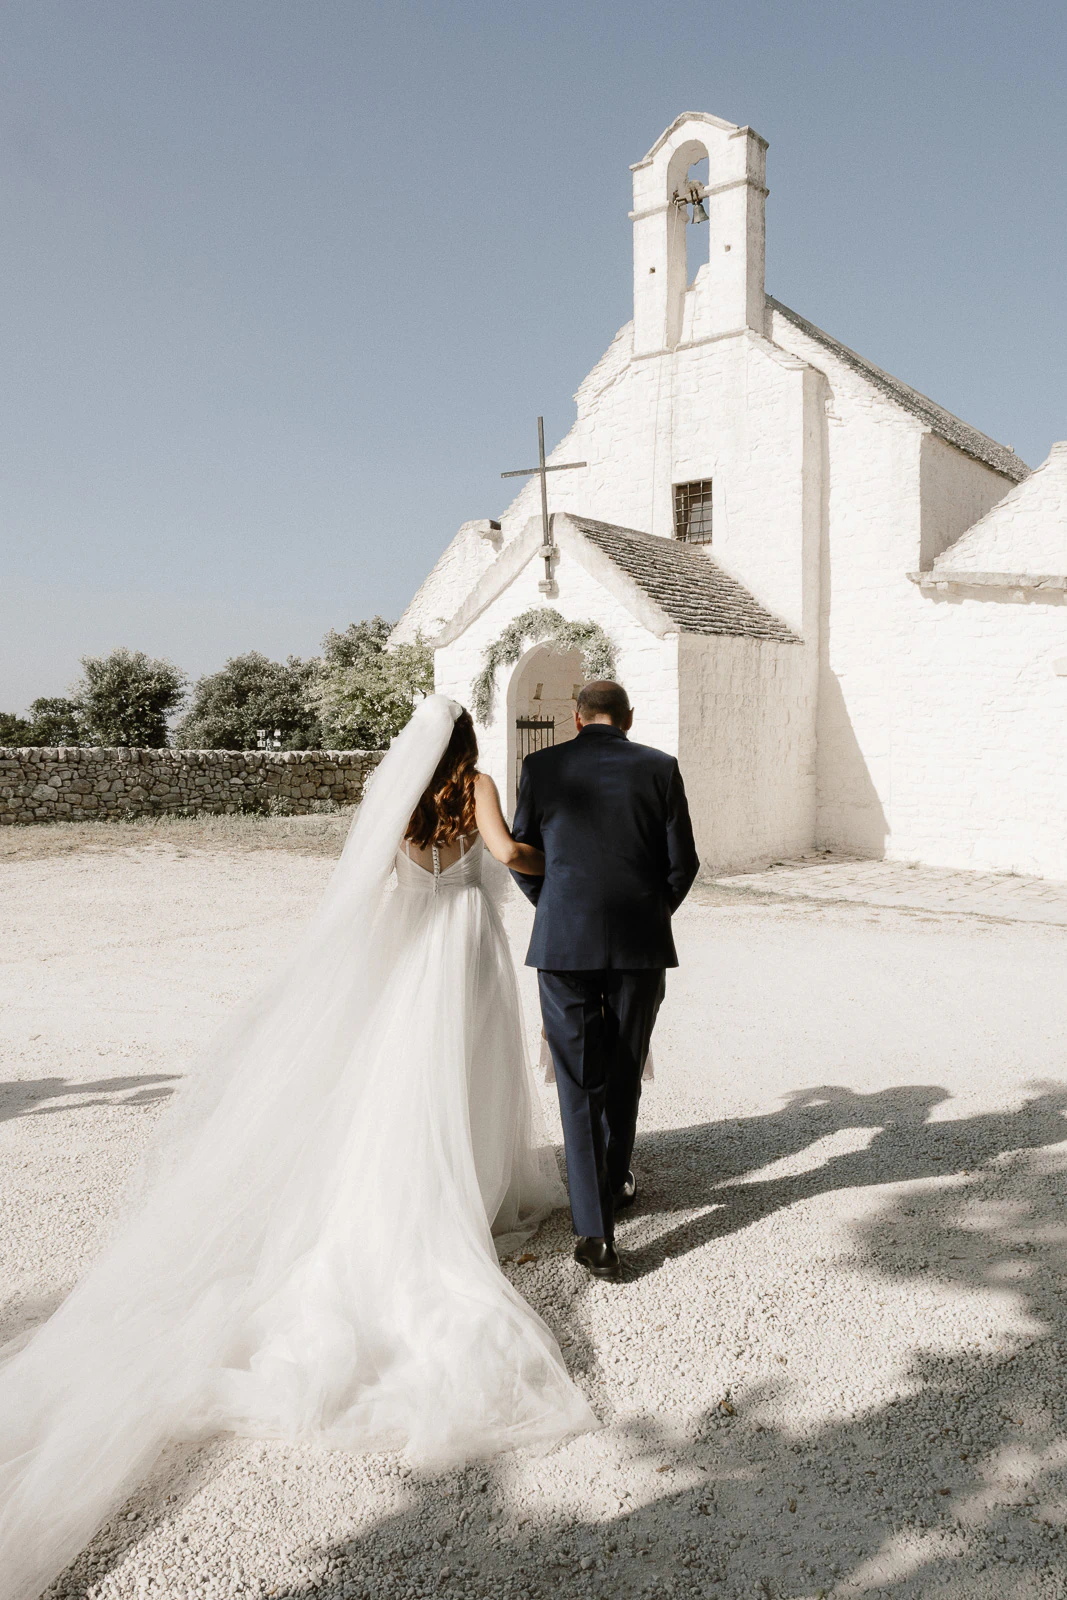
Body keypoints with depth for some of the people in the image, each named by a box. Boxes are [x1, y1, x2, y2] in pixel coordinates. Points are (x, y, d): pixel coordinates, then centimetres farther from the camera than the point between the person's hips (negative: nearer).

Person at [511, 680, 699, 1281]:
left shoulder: (542, 767, 1)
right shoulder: (660, 768, 0)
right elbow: (683, 862, 0)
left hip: (564, 943, -1)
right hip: (641, 944, 1)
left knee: (580, 1084, 6)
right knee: (624, 1073, 20)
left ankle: (597, 1234, 2)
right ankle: (617, 1183, 41)